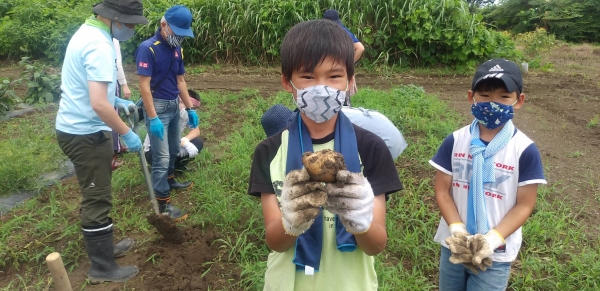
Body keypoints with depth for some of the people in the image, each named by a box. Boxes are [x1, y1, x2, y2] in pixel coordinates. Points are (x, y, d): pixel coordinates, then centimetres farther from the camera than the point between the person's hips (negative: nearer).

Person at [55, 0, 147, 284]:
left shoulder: (87, 32, 10)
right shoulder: (99, 45, -23)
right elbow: (98, 104, -30)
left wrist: (117, 101, 19)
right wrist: (127, 134, -20)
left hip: (76, 129, 10)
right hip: (86, 134, -10)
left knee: (95, 196, 21)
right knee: (97, 200, 1)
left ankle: (103, 247, 37)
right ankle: (102, 268, 15)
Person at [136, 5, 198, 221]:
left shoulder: (177, 50, 7)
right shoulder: (148, 48, -16)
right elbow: (144, 86, -19)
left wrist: (190, 108, 14)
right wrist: (153, 118, -22)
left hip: (174, 106, 8)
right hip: (157, 107, -8)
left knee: (174, 149, 22)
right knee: (161, 156, -4)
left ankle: (169, 180, 44)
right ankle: (163, 204, 5)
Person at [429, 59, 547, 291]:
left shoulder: (525, 150, -13)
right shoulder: (455, 141, -7)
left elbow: (524, 204, -9)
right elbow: (442, 191, -4)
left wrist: (493, 239, -19)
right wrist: (458, 231, -16)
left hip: (496, 253, -2)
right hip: (454, 244, 3)